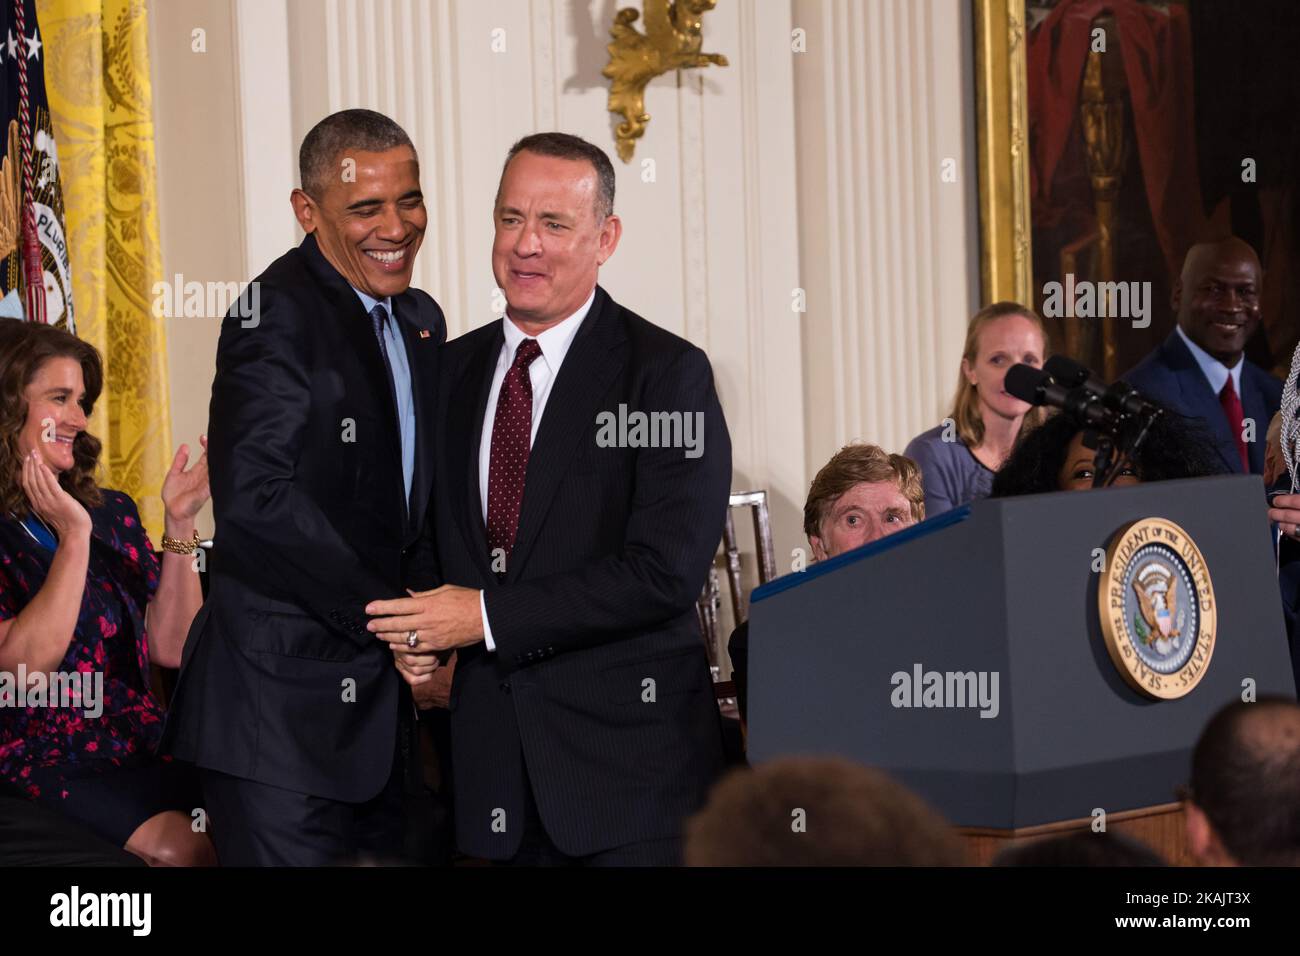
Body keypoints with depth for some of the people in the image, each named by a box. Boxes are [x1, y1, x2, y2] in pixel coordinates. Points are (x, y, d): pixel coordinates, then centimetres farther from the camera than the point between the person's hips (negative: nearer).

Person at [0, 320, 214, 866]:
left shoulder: (110, 513, 13)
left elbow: (170, 649, 8)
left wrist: (180, 523, -1)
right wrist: (73, 536, -18)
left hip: (136, 748, 5)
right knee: (179, 847, -29)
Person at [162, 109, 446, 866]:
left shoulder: (421, 321, 14)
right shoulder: (278, 315, -13)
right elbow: (255, 500, -22)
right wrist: (392, 614, -16)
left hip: (384, 688, 8)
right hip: (285, 704, -8)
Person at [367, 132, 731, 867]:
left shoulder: (668, 374, -7)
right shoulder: (453, 371, 11)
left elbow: (665, 571, -16)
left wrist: (488, 617, -15)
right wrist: (419, 627, -2)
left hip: (629, 758, -5)